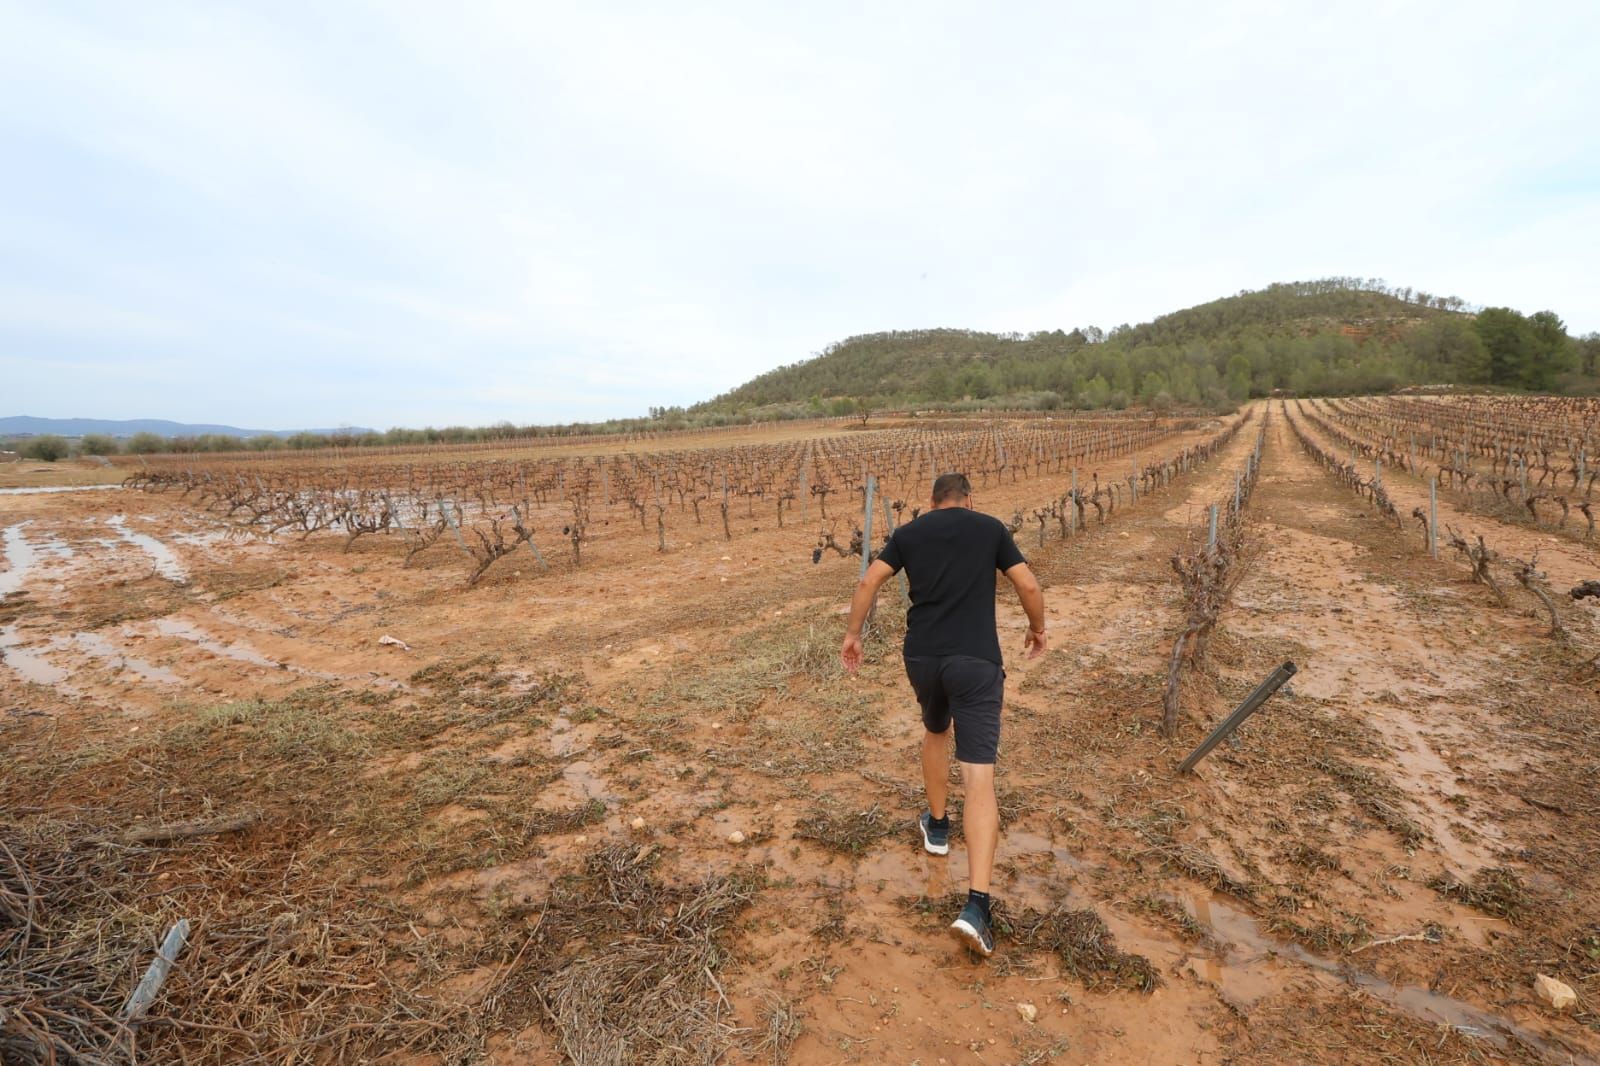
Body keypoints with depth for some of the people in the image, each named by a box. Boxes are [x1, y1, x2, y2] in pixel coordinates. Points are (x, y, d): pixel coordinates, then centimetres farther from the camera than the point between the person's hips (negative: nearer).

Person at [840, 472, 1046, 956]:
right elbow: (1029, 586, 6)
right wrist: (1037, 630, 23)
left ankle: (937, 826, 47)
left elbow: (869, 581, 3)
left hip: (922, 657, 3)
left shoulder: (908, 532, 11)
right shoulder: (991, 528, 8)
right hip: (976, 660, -2)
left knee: (935, 732, 31)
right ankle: (976, 905, -11)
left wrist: (853, 634, 12)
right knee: (979, 778, -3)